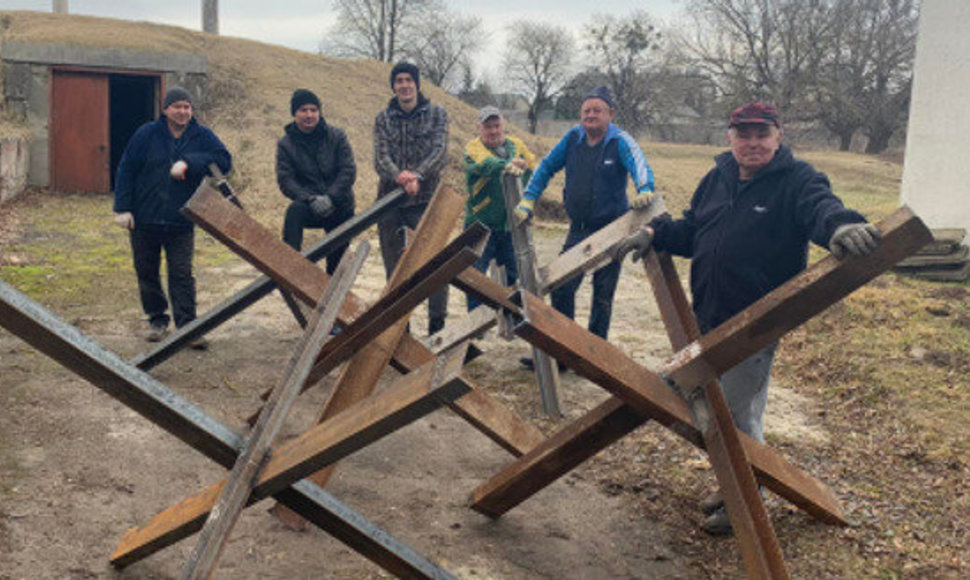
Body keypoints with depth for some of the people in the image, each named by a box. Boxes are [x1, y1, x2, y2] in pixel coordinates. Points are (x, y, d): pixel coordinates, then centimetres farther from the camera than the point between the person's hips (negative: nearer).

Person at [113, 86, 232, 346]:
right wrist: (122, 208, -6)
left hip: (181, 222, -1)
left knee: (182, 274, -3)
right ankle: (157, 320, 27)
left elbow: (224, 161, -13)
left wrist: (189, 163, -22)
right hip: (144, 220, 1)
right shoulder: (147, 134, -2)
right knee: (147, 272, 11)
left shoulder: (202, 137, 0)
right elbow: (125, 170, 0)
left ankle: (187, 325, -1)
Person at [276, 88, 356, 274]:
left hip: (340, 207, 1)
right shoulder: (286, 144, -1)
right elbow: (285, 180, -7)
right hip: (310, 208, -1)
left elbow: (349, 170, -7)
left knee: (338, 258, 6)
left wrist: (330, 197, -21)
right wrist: (310, 199, -24)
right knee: (294, 211, -35)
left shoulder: (336, 136, -1)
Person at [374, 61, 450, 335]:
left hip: (425, 199, -2)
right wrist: (398, 174, -25)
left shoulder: (436, 114, 6)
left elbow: (440, 152, -7)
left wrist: (417, 175, -24)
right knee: (394, 268, 7)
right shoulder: (383, 119, 9)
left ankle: (437, 325, 2)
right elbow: (380, 157, -3)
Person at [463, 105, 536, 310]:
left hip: (511, 224, 4)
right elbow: (485, 164, -28)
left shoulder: (516, 145, 10)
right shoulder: (474, 147, -5)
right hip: (481, 224, -4)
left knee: (515, 276, 10)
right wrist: (506, 165, -47)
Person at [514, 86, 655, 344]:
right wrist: (528, 200, 2)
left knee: (603, 295, 5)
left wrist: (644, 190, -49)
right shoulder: (573, 137, 3)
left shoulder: (620, 141, -10)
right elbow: (546, 168, 12)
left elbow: (639, 165, -27)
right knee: (562, 289, 5)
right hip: (578, 230, 5)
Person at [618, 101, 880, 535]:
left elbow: (821, 207, -31)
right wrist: (657, 234, 1)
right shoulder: (717, 179, 10)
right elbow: (691, 231, 19)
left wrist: (841, 226, -53)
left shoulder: (797, 181, -9)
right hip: (709, 319, 7)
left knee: (739, 411, 1)